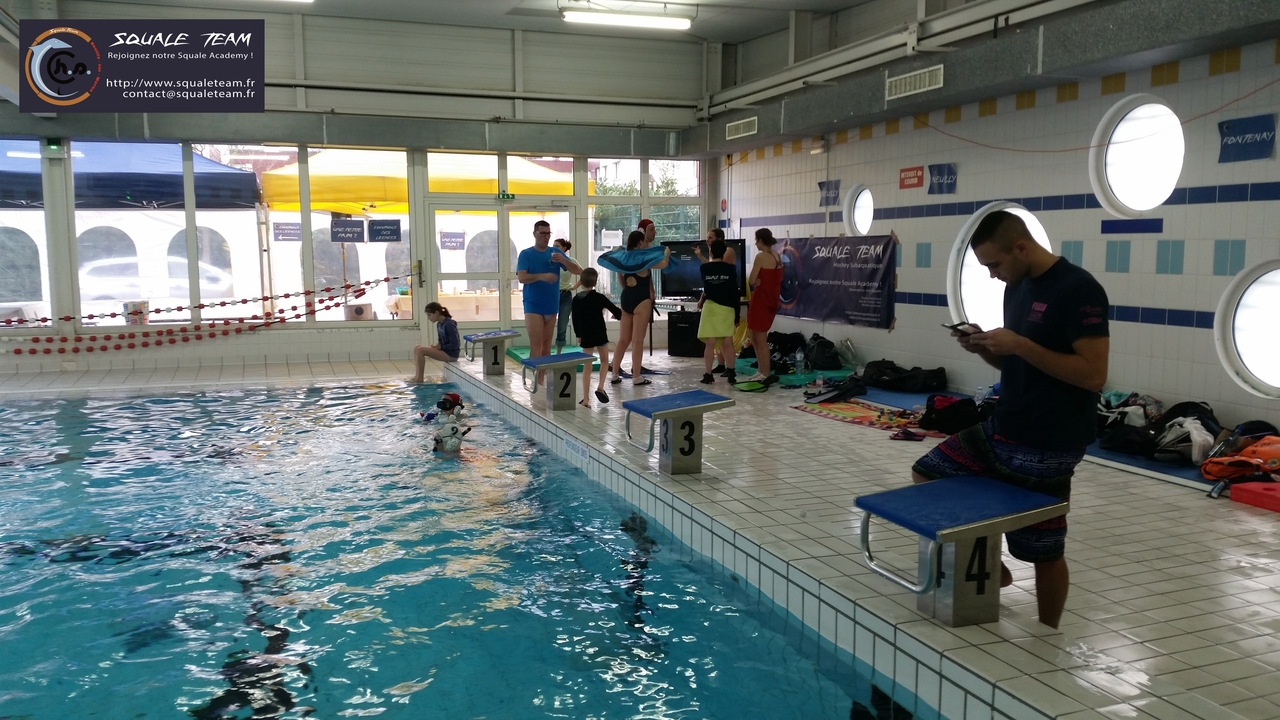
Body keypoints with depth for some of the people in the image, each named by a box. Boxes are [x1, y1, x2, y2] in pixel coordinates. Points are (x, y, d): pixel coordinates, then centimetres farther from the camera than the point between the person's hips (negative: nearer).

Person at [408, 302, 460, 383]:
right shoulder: (439, 324, 9)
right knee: (416, 348, 1)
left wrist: (440, 347, -15)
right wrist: (438, 345, -2)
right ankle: (417, 376, -5)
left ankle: (419, 378, -10)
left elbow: (455, 344, -21)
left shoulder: (449, 324, -19)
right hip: (444, 350, 10)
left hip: (451, 354, -9)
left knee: (420, 350, -18)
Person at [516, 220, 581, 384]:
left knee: (547, 345, 8)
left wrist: (563, 260, -18)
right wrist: (542, 276, -33)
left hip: (552, 306, 4)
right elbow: (521, 277, -16)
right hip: (533, 306, -4)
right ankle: (536, 381, -6)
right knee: (536, 345, -8)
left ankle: (541, 380, 15)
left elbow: (577, 271, 1)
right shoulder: (526, 254, -3)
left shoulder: (556, 252, 6)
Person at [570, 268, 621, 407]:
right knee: (604, 360, 19)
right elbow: (616, 311, -7)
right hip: (600, 334, -3)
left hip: (585, 336, 3)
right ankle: (600, 387, 2)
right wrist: (617, 315, 16)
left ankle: (585, 399, 4)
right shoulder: (598, 297, -10)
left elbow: (575, 320, 8)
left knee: (587, 366, 7)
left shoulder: (576, 299, 0)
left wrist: (578, 335, 19)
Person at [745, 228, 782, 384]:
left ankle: (766, 374, 3)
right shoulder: (777, 255, 9)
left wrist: (755, 281, 6)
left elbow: (751, 281, -15)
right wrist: (760, 281, 1)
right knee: (755, 336, 17)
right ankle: (762, 370, 21)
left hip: (761, 298, -9)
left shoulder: (761, 257, -16)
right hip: (772, 298, 9)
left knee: (760, 338, -1)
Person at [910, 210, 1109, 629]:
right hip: (1001, 429, 9)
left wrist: (1020, 345, -25)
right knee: (926, 475, 13)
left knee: (1044, 553, 4)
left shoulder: (1078, 290, -18)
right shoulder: (1017, 288, 8)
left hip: (1045, 448, -9)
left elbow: (1093, 375, -24)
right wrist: (985, 348, -3)